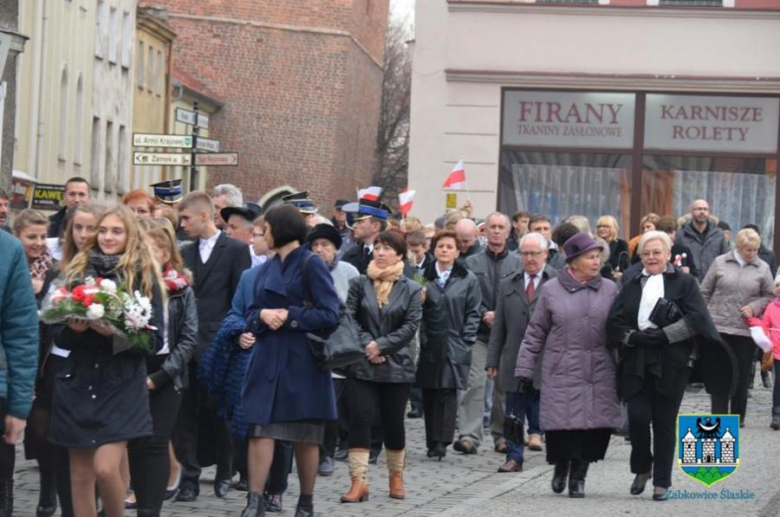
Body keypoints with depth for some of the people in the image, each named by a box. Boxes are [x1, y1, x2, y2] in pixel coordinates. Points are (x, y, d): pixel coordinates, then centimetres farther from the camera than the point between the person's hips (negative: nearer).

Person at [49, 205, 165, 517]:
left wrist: (117, 333, -18)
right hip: (78, 382, 3)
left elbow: (154, 339, -2)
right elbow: (60, 336, 10)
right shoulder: (76, 272, 7)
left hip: (121, 385, -3)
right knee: (80, 474, 6)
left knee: (105, 468, -16)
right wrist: (73, 328, -12)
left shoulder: (144, 277, 0)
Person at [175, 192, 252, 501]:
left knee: (219, 414, 5)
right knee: (184, 414, -1)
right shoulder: (185, 253, 13)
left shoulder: (235, 250, -1)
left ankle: (224, 474, 20)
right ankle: (189, 478, 3)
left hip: (218, 345, -4)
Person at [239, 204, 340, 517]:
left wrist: (289, 316, -16)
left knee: (305, 438, 5)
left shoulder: (310, 265, -7)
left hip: (301, 361, -5)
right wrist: (262, 315, -6)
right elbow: (255, 309, 16)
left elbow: (330, 315, -11)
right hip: (268, 358, 5)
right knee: (260, 430, -5)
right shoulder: (268, 268, 12)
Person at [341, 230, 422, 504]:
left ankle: (396, 476, 26)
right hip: (362, 365, 0)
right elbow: (349, 317, -2)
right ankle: (358, 481, -9)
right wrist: (365, 344, -14)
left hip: (396, 365, 0)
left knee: (393, 422, 9)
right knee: (359, 419, -8)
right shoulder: (359, 283, 4)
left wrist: (381, 345, -12)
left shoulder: (410, 289, 1)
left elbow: (411, 325, -5)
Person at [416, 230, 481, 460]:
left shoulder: (467, 279, 5)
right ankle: (432, 441, 9)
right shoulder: (424, 276, 8)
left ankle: (441, 441, -10)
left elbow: (473, 313, 3)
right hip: (429, 345, 2)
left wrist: (465, 342, -5)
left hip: (454, 346, -2)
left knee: (448, 392, -9)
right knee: (429, 394, 3)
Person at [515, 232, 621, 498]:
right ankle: (562, 465, 25)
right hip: (561, 371, -1)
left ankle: (579, 475, 15)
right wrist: (525, 368, 5)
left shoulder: (609, 289, 8)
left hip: (599, 372, 1)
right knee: (562, 424, -5)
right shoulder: (551, 290, 4)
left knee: (594, 425, -3)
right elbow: (536, 332, 8)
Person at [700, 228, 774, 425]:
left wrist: (754, 307, -8)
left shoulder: (762, 268, 3)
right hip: (720, 327, -1)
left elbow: (770, 296, 10)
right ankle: (718, 415, 1)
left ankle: (738, 416, 17)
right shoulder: (720, 263, 2)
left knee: (742, 375, 6)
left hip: (746, 330, 1)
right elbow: (705, 292, 7)